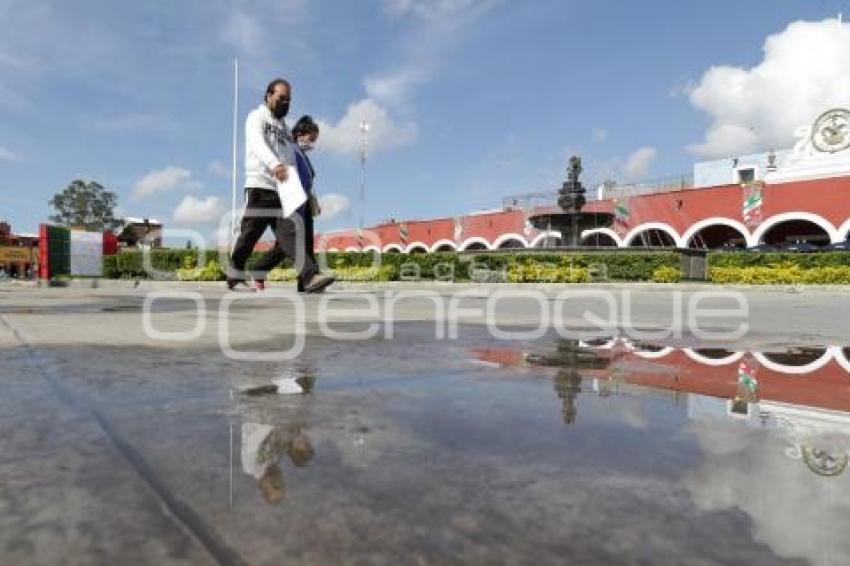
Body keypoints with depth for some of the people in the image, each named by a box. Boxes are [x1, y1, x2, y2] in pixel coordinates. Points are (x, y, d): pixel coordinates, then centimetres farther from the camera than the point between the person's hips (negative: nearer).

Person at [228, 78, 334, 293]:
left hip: (283, 191, 6)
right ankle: (235, 278, 16)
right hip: (260, 187, -6)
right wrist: (275, 164, -36)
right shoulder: (257, 117, 6)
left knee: (289, 235, -7)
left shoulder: (284, 127, 27)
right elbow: (258, 143, -16)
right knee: (248, 237, 1)